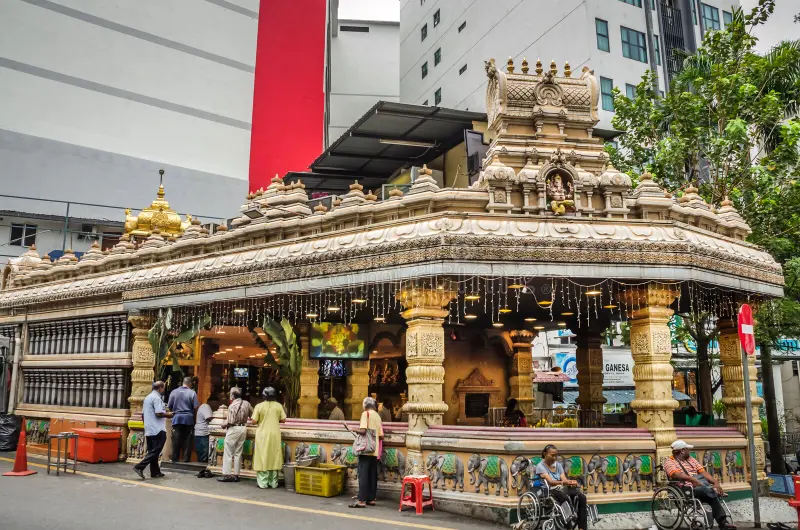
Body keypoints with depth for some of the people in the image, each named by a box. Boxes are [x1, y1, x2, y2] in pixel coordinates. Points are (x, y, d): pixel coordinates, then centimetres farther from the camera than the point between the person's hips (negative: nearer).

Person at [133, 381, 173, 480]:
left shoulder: (147, 397, 17)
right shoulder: (157, 398, -12)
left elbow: (143, 413, 21)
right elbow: (158, 413, -21)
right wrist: (168, 414, -5)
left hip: (148, 430, 10)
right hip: (157, 430, -10)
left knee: (152, 451, 11)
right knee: (155, 451, -7)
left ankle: (155, 472, 14)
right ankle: (140, 467, -16)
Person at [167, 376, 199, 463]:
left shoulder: (174, 392, 1)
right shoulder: (192, 393, -6)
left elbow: (169, 406, 4)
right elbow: (196, 407, -10)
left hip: (177, 418, 2)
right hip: (188, 419, -2)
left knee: (176, 441, 6)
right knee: (187, 441, 4)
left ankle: (175, 460, 10)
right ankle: (186, 460, 5)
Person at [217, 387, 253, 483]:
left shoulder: (232, 406, -16)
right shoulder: (246, 404, 0)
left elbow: (230, 421, -18)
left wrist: (223, 424, 1)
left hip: (233, 429, -6)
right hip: (243, 429, 6)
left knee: (228, 453, 3)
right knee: (238, 453, 11)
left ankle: (226, 474, 3)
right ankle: (236, 475, 13)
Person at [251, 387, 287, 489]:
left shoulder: (259, 406, -8)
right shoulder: (278, 406, -1)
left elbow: (254, 421, -8)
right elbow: (283, 420, 2)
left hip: (263, 435, -2)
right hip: (275, 435, 2)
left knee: (263, 458, 4)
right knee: (274, 457, 9)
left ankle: (263, 483, 5)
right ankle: (273, 482, 14)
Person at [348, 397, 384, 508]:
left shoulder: (366, 413, -7)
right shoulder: (378, 416, 12)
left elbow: (363, 431, -19)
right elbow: (381, 436, 9)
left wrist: (356, 430, 0)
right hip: (375, 451, 7)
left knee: (363, 475, -6)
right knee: (372, 475, 10)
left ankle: (361, 500, -8)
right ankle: (371, 499, 13)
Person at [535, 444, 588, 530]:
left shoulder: (558, 464, 15)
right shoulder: (540, 466, -6)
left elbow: (564, 479, 2)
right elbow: (550, 482, -18)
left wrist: (571, 482, -22)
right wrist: (563, 482, -36)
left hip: (562, 488, 6)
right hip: (549, 491, -6)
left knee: (582, 497, -21)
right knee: (566, 498, -38)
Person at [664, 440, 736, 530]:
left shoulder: (691, 459, 22)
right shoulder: (669, 461, 1)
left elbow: (703, 472, 11)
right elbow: (676, 474, -18)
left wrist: (716, 483, -7)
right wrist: (692, 479, -33)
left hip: (699, 485, 6)